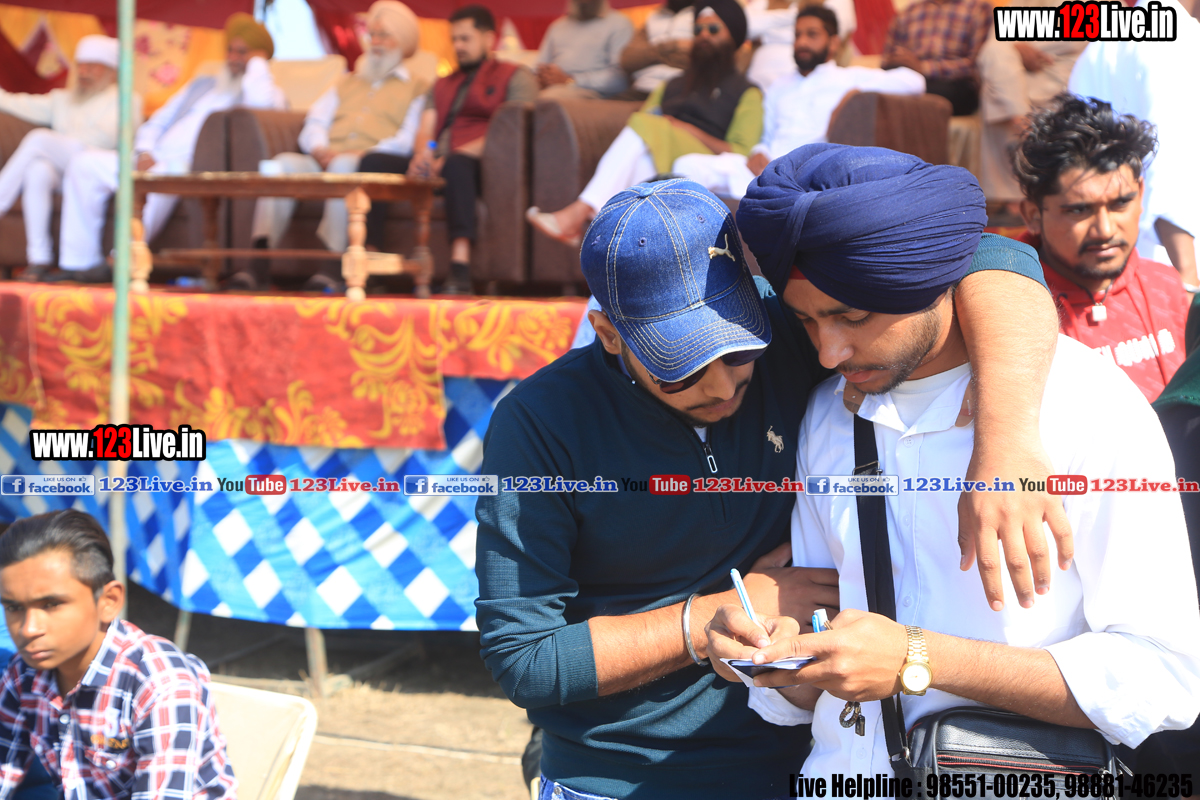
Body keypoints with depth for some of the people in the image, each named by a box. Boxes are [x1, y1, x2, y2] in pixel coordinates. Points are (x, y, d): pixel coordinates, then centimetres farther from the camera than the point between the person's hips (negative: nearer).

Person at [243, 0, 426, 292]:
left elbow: (408, 140, 1)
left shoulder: (417, 89, 20)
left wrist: (364, 153, -14)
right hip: (323, 164, 4)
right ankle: (259, 264, -39)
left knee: (343, 166, -39)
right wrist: (320, 150, -4)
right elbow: (314, 123, 20)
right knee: (284, 163, -28)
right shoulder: (346, 83, 35)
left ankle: (335, 268, -45)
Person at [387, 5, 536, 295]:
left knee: (457, 163, -41)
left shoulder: (517, 78, 12)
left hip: (480, 165, -6)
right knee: (373, 161, -18)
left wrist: (456, 154, -16)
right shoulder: (443, 84, 32)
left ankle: (460, 270, -51)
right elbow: (426, 130, 17)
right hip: (435, 168, 6)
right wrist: (423, 154, -9)